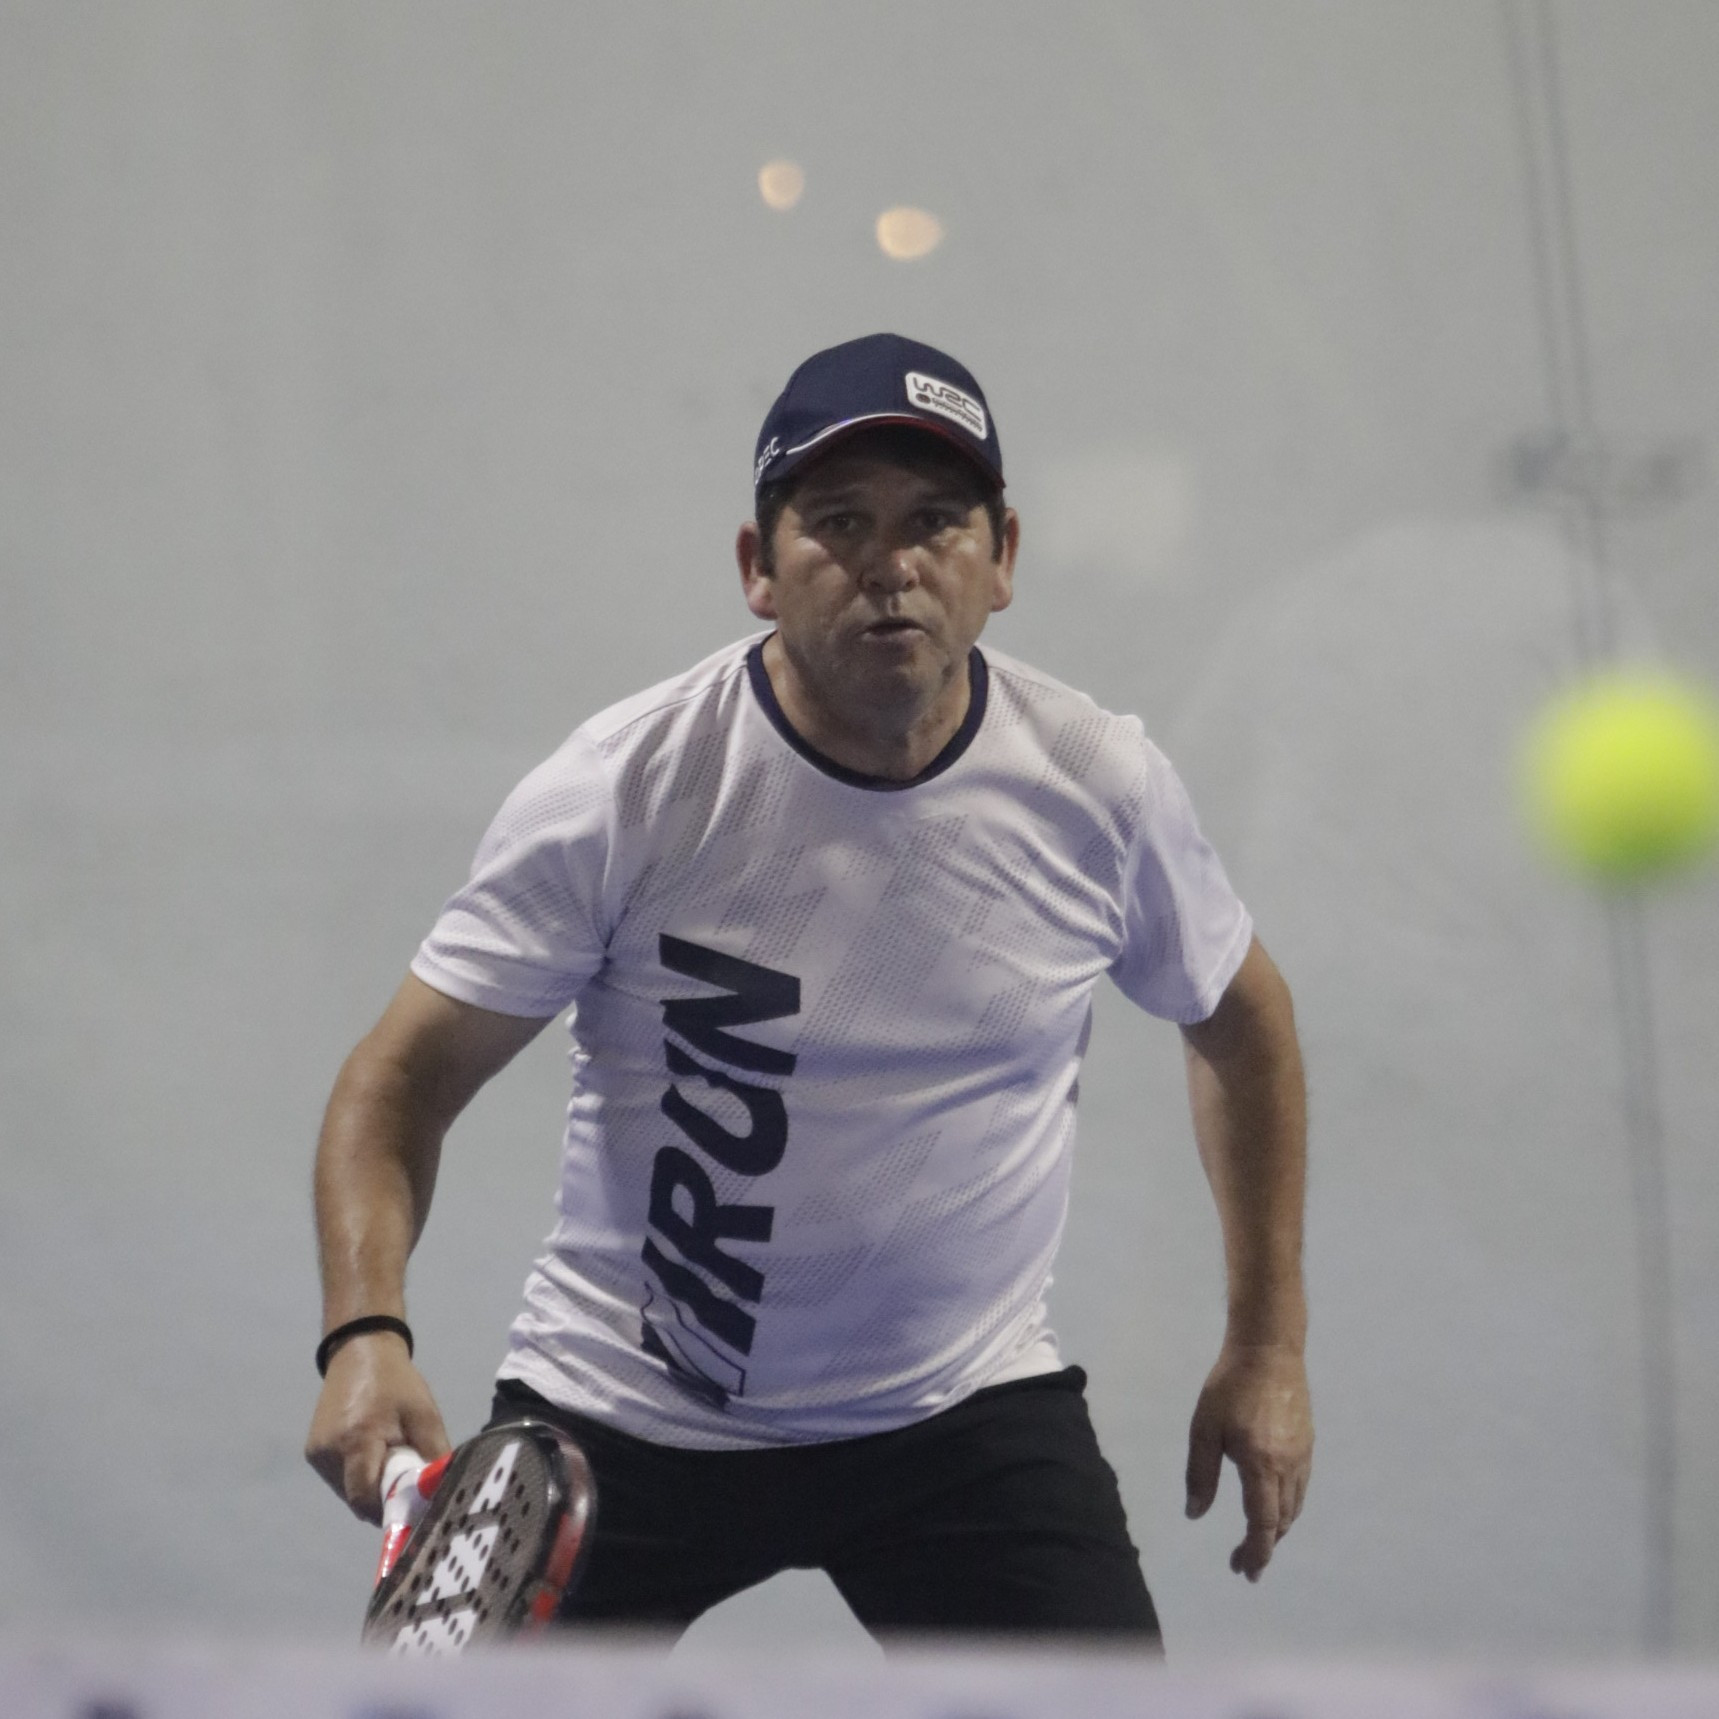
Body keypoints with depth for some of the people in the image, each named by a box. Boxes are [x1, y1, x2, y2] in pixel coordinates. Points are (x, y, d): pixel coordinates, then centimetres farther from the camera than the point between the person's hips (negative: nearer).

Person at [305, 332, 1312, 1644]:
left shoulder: (1100, 786, -7)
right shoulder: (623, 793, -15)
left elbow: (1241, 1017, 11)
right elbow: (402, 1079, -11)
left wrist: (1271, 1343, 9)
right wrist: (365, 1333, -29)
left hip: (967, 1411, 1)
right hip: (620, 1418, -1)